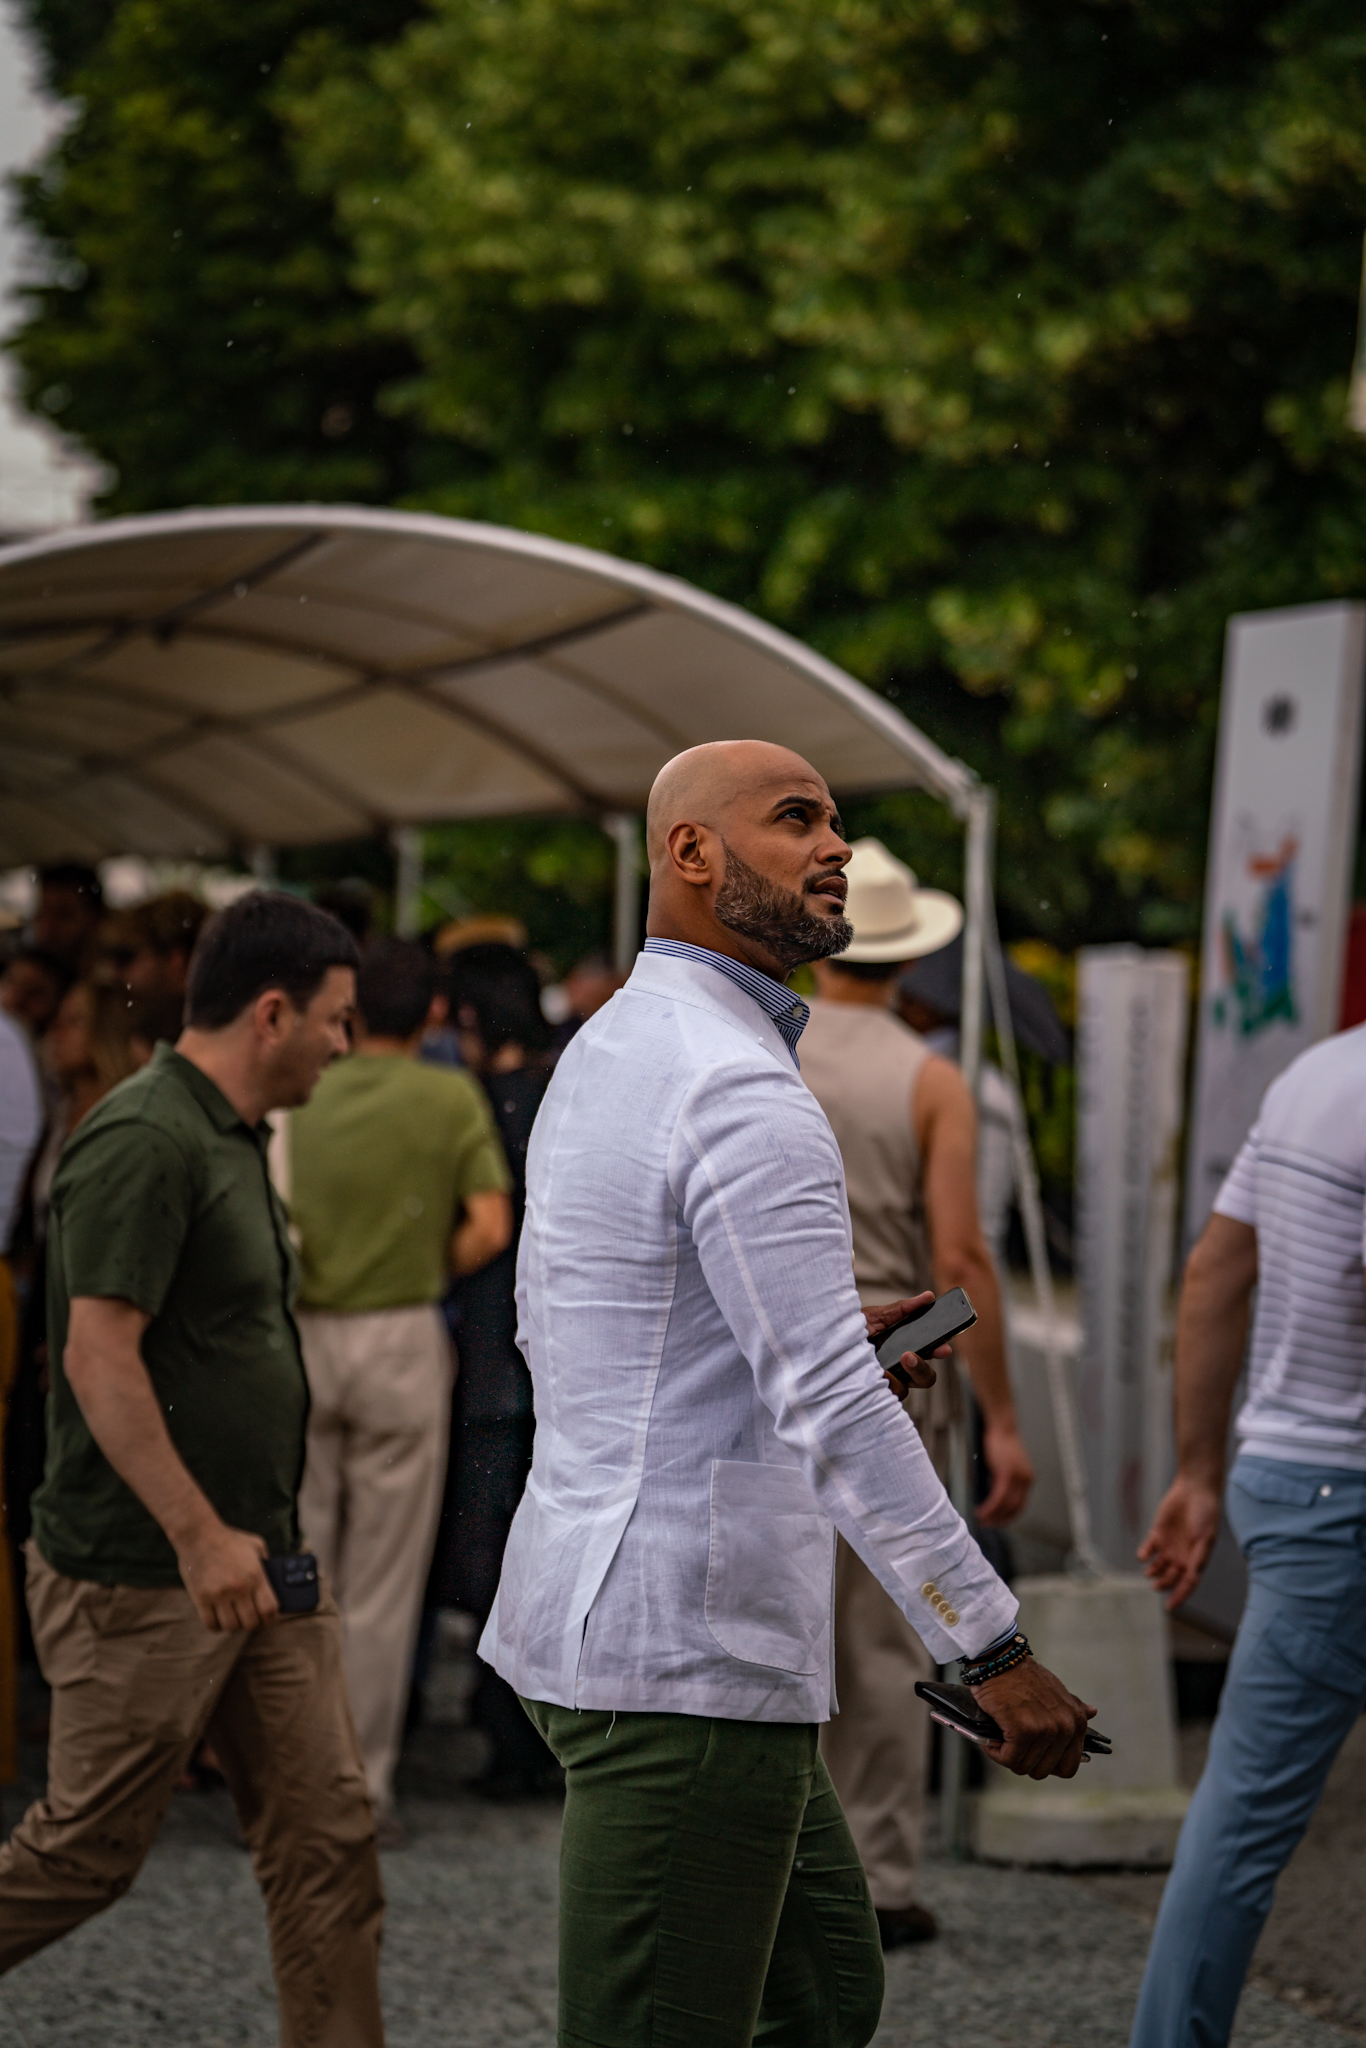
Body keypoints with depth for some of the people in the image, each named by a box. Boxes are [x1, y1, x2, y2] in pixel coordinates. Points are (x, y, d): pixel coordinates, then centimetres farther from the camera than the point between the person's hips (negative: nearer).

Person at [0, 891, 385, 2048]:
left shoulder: (230, 1137, 13)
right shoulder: (146, 1142, -18)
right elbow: (99, 1356, -24)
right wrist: (199, 1535, -25)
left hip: (253, 1562, 9)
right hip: (144, 1574, -9)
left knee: (328, 1839, 6)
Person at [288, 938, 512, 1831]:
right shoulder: (451, 1098, -3)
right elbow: (488, 1229, -10)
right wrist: (428, 1273, 6)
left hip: (302, 1339, 2)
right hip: (400, 1337, -2)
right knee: (382, 1583, 4)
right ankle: (363, 1785, 6)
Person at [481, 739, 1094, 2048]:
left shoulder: (603, 1054, 14)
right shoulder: (741, 1090, -18)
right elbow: (836, 1416, -23)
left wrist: (816, 1339, 18)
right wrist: (995, 1651, -20)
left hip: (595, 1617, 10)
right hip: (685, 1654, -10)